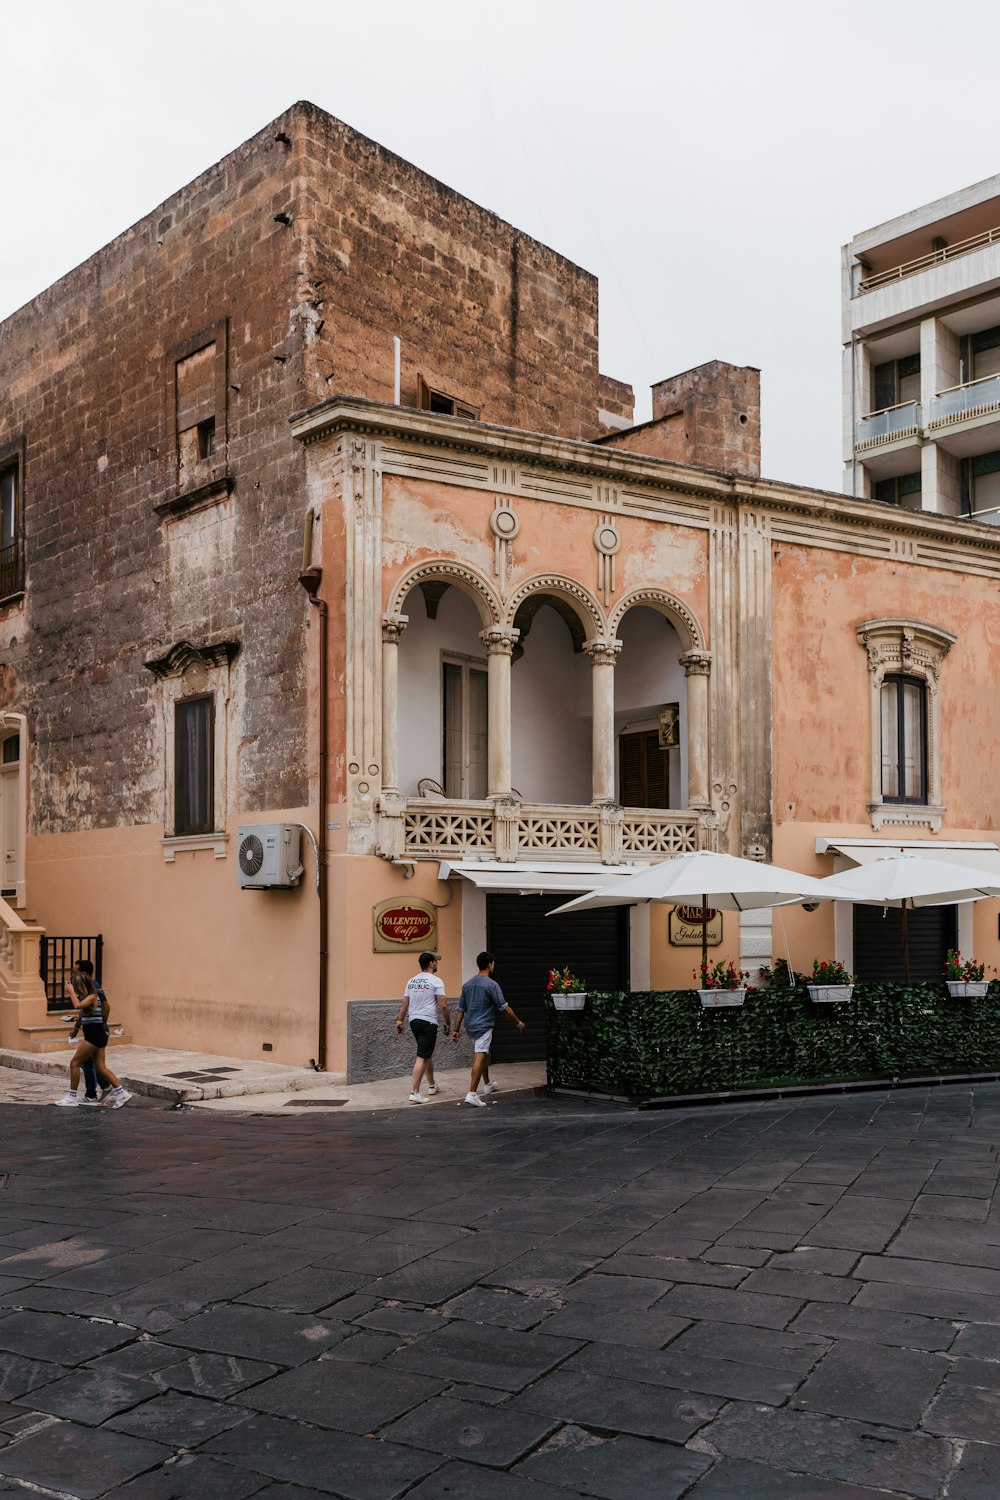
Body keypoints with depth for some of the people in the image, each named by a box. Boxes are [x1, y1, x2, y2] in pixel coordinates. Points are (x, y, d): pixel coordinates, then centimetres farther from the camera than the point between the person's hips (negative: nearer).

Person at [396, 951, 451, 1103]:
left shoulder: (412, 981, 11)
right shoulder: (435, 981, -9)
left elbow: (405, 1004, 11)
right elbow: (443, 1005, -12)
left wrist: (400, 1021, 16)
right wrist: (448, 1023, -1)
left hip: (413, 1021, 8)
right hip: (428, 1022, -8)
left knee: (428, 1053, 23)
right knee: (422, 1057, -9)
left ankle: (431, 1085, 34)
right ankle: (414, 1092, -14)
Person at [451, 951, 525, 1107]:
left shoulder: (467, 984, 7)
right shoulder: (491, 985, -13)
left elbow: (460, 1009, 10)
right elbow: (504, 1008, -11)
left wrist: (456, 1029, 14)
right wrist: (518, 1023, 0)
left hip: (470, 1026, 8)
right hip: (484, 1027, -8)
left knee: (484, 1054, 25)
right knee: (479, 1059, -9)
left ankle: (488, 1085, 40)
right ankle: (472, 1094, -16)